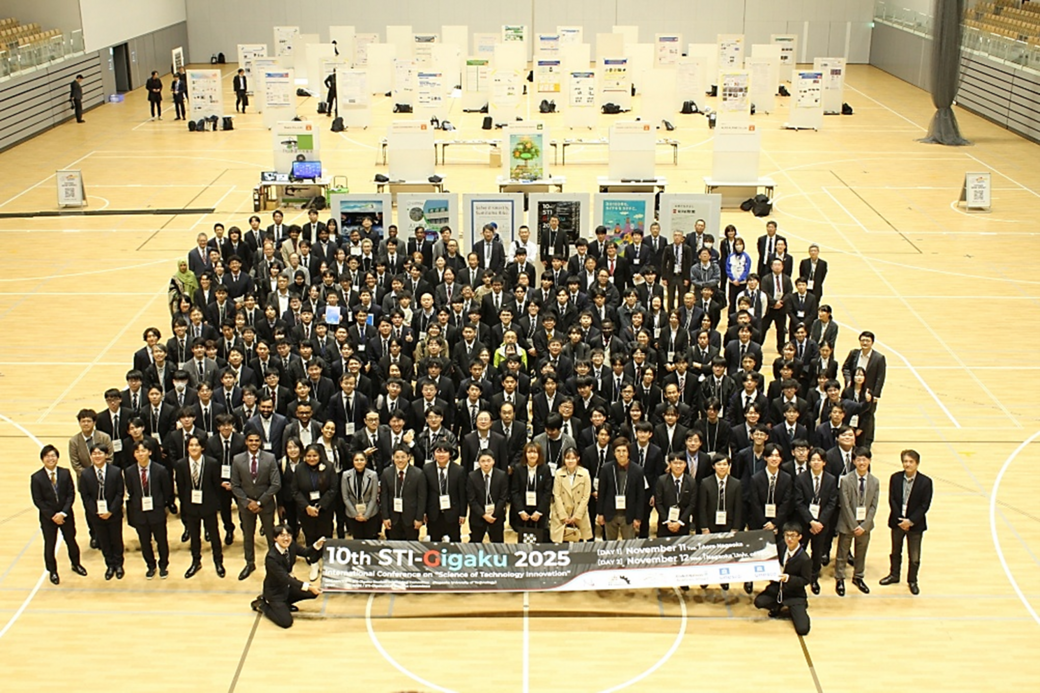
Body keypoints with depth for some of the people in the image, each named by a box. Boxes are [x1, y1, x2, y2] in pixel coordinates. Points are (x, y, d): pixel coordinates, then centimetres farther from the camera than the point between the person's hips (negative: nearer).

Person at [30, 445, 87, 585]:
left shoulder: (65, 473, -6)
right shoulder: (36, 478, -12)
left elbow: (71, 494, -6)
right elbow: (38, 501, -11)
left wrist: (63, 513, -15)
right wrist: (52, 516, -14)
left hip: (66, 515, 2)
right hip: (47, 517, -2)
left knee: (71, 540, 17)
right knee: (50, 544, 11)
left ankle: (76, 564, 39)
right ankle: (52, 571, 29)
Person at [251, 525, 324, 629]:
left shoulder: (291, 546, -13)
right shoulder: (271, 557, -33)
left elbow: (306, 553, 3)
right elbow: (284, 578, -34)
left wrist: (317, 545, -19)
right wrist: (308, 587, -40)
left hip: (288, 586, 7)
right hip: (275, 591, -7)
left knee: (314, 592, -3)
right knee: (286, 622, -16)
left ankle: (285, 603, 14)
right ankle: (262, 605, 9)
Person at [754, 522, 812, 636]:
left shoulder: (804, 559, -22)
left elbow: (806, 580, -15)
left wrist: (788, 578, -29)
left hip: (795, 595, -4)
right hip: (777, 588, 4)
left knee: (802, 629, -17)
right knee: (759, 602, -23)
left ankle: (793, 610, 18)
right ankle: (778, 606, 12)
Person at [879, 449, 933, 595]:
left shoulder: (925, 482, -13)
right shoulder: (895, 478, -7)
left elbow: (924, 506, -13)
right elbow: (892, 500, -7)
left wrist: (910, 521, -18)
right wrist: (900, 519, -15)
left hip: (915, 524, -2)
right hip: (897, 521, 2)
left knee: (914, 556, 7)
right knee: (895, 551, 20)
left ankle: (912, 581, 25)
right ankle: (894, 575, 38)